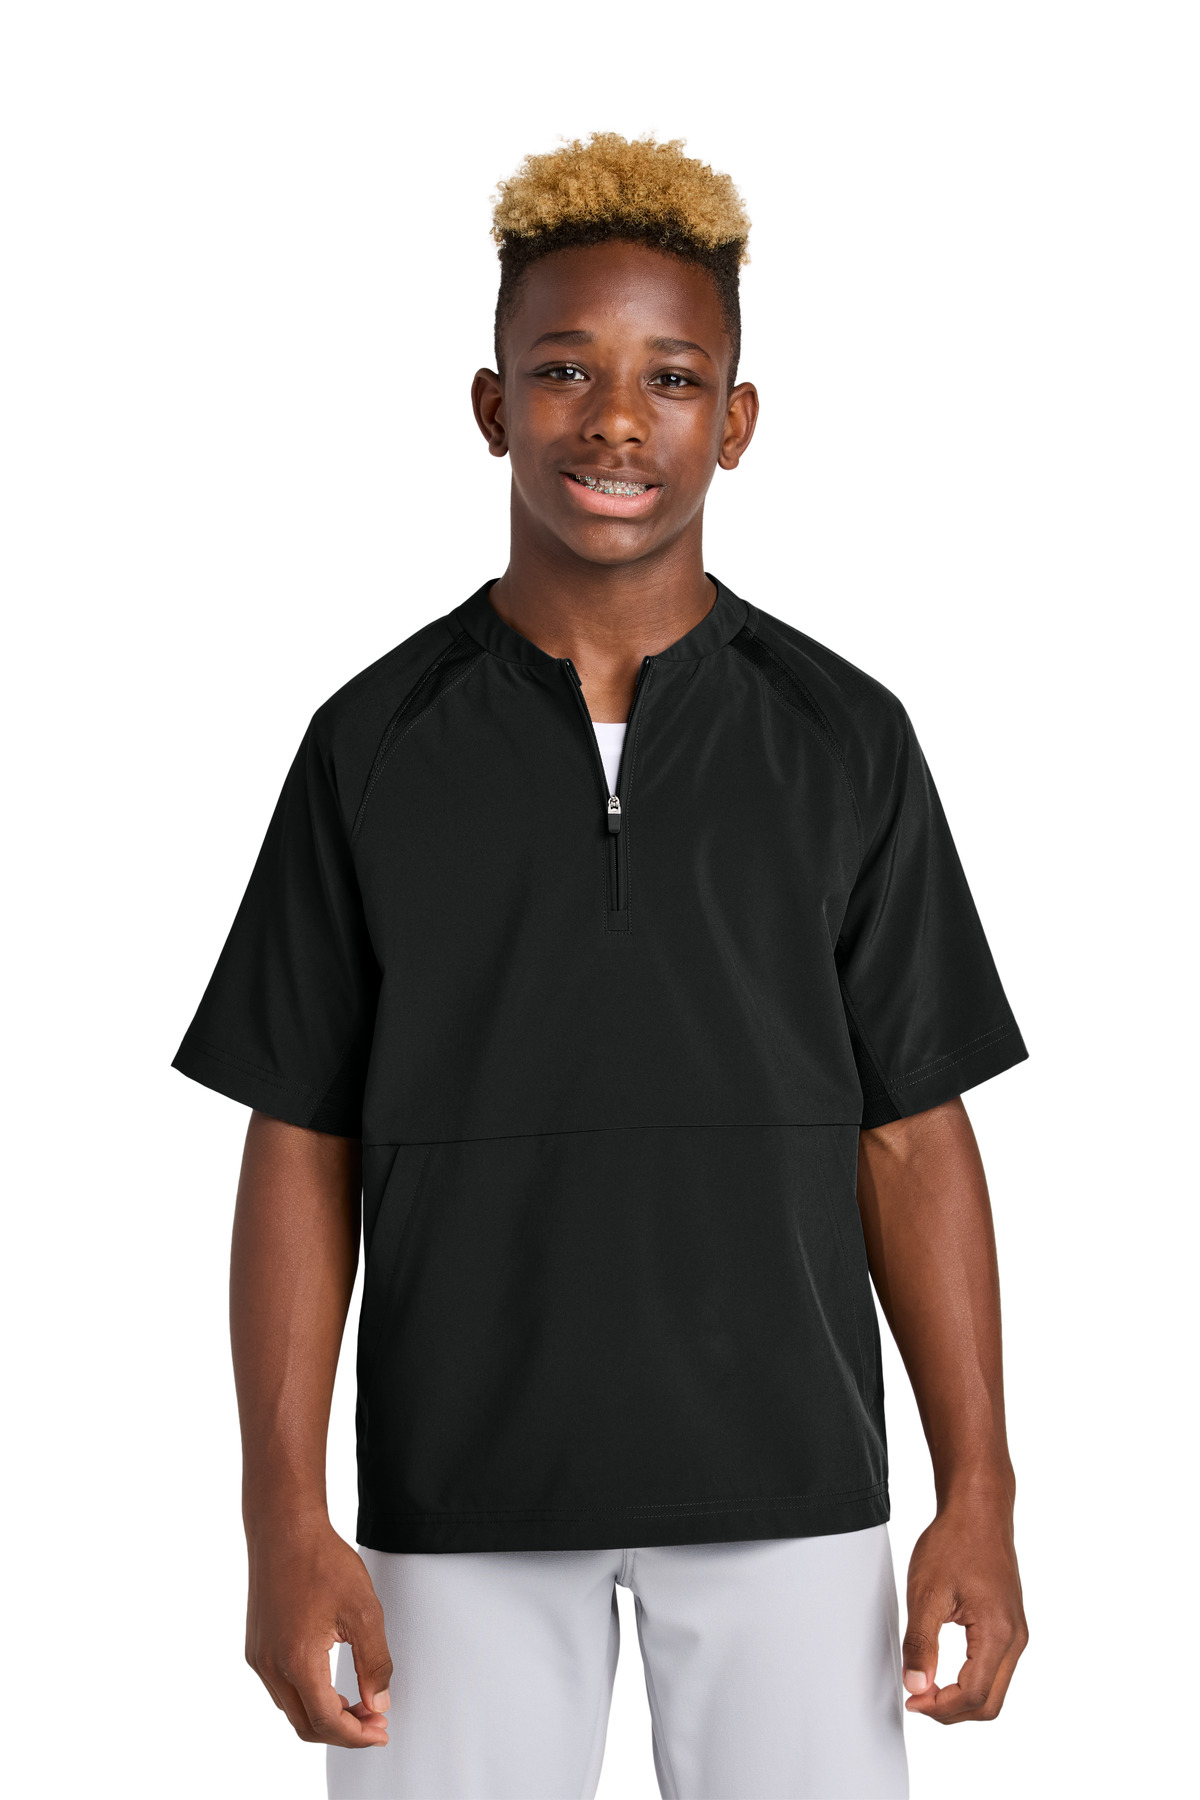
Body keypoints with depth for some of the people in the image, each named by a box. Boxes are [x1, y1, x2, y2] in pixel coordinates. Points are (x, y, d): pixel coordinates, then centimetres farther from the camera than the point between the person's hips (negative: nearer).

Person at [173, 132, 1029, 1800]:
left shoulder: (843, 740, 1)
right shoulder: (375, 743, 0)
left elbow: (913, 1134, 2)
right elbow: (301, 1146, 1)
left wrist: (980, 1500, -3)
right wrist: (286, 1523, -5)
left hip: (782, 1482, 0)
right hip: (459, 1500, 0)